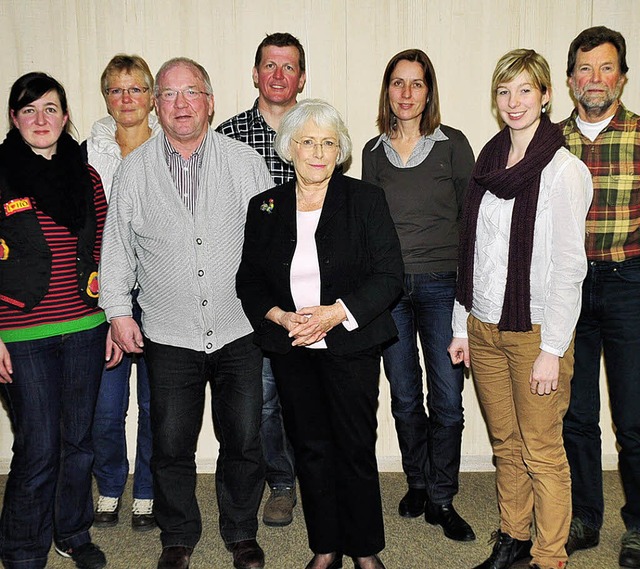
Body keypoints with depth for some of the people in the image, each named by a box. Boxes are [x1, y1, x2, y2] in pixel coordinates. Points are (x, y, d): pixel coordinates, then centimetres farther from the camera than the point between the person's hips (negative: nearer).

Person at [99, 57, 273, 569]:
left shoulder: (245, 161, 1)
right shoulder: (135, 169, 3)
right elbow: (117, 247, 8)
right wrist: (118, 310, 3)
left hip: (239, 332, 0)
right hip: (169, 336, 1)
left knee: (243, 441, 8)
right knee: (171, 445, 8)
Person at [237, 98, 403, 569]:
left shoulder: (365, 199, -2)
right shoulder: (264, 208, 6)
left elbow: (389, 275, -7)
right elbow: (249, 281, 8)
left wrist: (337, 312, -18)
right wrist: (281, 317, -11)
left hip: (350, 345, -2)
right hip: (291, 351, 3)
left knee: (356, 449, 4)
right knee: (310, 449, 10)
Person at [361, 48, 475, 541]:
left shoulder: (453, 144, 2)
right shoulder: (374, 152, 9)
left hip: (442, 284, -2)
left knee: (447, 400, -1)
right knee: (405, 398, 11)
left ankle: (441, 500, 14)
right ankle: (417, 486, 28)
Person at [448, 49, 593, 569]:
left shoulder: (563, 169, -9)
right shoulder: (488, 162, 10)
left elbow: (569, 267, -12)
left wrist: (552, 349, -15)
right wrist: (463, 325, 10)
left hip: (535, 330, -6)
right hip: (484, 328, 6)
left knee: (541, 452, 2)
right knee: (505, 444, 16)